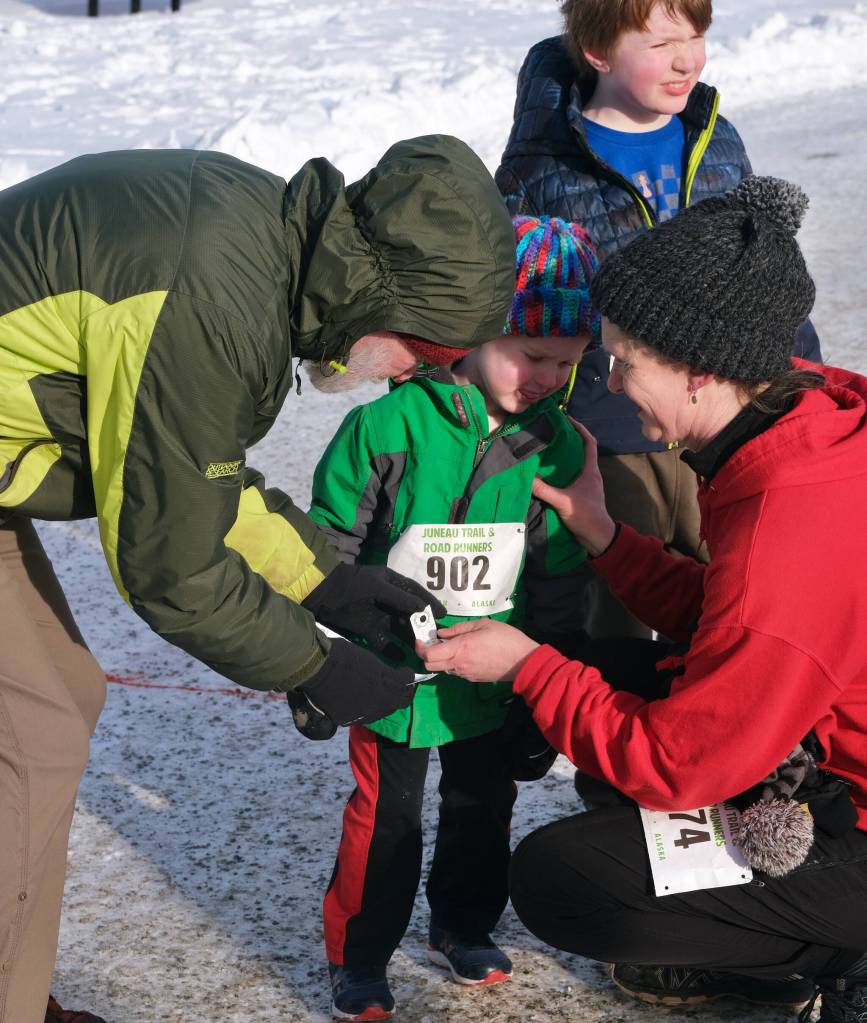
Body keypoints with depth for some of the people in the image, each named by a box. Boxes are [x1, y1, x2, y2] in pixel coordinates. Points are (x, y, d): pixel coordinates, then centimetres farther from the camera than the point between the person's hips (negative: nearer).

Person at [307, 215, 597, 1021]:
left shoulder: (556, 446, -6)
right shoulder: (390, 426, -18)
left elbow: (559, 577, 4)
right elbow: (329, 552, -9)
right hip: (393, 673, -4)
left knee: (483, 806, 19)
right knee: (385, 815, 8)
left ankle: (463, 926, 41)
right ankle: (358, 954, 25)